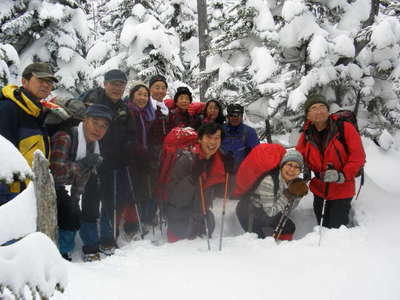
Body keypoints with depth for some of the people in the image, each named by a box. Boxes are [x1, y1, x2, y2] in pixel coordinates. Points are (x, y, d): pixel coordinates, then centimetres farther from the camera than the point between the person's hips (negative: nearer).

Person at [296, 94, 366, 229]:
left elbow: (358, 156, -14)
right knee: (322, 228, 19)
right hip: (319, 191, 4)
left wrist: (343, 176, -24)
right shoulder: (306, 135, -2)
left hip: (341, 191, -4)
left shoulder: (345, 128, -14)